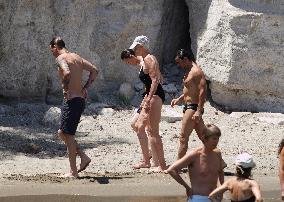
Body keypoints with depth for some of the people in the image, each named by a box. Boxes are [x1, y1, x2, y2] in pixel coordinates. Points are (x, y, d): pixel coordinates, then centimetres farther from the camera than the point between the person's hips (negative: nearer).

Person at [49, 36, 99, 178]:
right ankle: (84, 157, 13)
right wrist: (85, 88, 15)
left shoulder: (61, 58, -10)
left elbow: (67, 73, -30)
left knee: (68, 135, -1)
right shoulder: (76, 57, 15)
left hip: (71, 100, -9)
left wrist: (65, 89, -16)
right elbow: (94, 70, 18)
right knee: (62, 133, 18)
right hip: (81, 99, 9)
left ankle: (73, 172, 1)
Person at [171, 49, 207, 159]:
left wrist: (199, 111, -26)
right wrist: (179, 99, 18)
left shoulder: (196, 72, -15)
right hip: (188, 106, 10)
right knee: (203, 136, 11)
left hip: (193, 107, -10)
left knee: (183, 137, -8)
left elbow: (202, 91, -22)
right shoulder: (189, 71, 16)